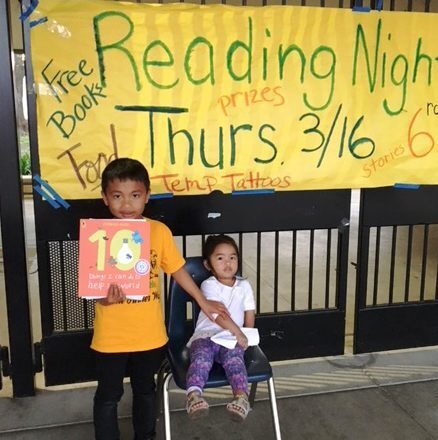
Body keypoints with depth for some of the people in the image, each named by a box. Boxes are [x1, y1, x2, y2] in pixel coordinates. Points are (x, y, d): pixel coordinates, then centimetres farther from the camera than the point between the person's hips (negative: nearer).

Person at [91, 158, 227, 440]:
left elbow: (178, 270, 5)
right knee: (108, 396, 14)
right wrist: (104, 297, -32)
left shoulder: (160, 231, -7)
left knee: (145, 390, 22)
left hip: (150, 334, 2)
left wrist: (203, 302, 12)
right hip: (111, 337, -2)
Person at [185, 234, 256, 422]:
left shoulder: (244, 286, 13)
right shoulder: (208, 285, -1)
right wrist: (238, 333, -24)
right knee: (201, 356, -33)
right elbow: (218, 314, -15)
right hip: (206, 336, -2)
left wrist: (245, 337, -1)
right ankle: (193, 394, -47)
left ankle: (241, 396, -44)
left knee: (234, 357, -31)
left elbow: (249, 315, 14)